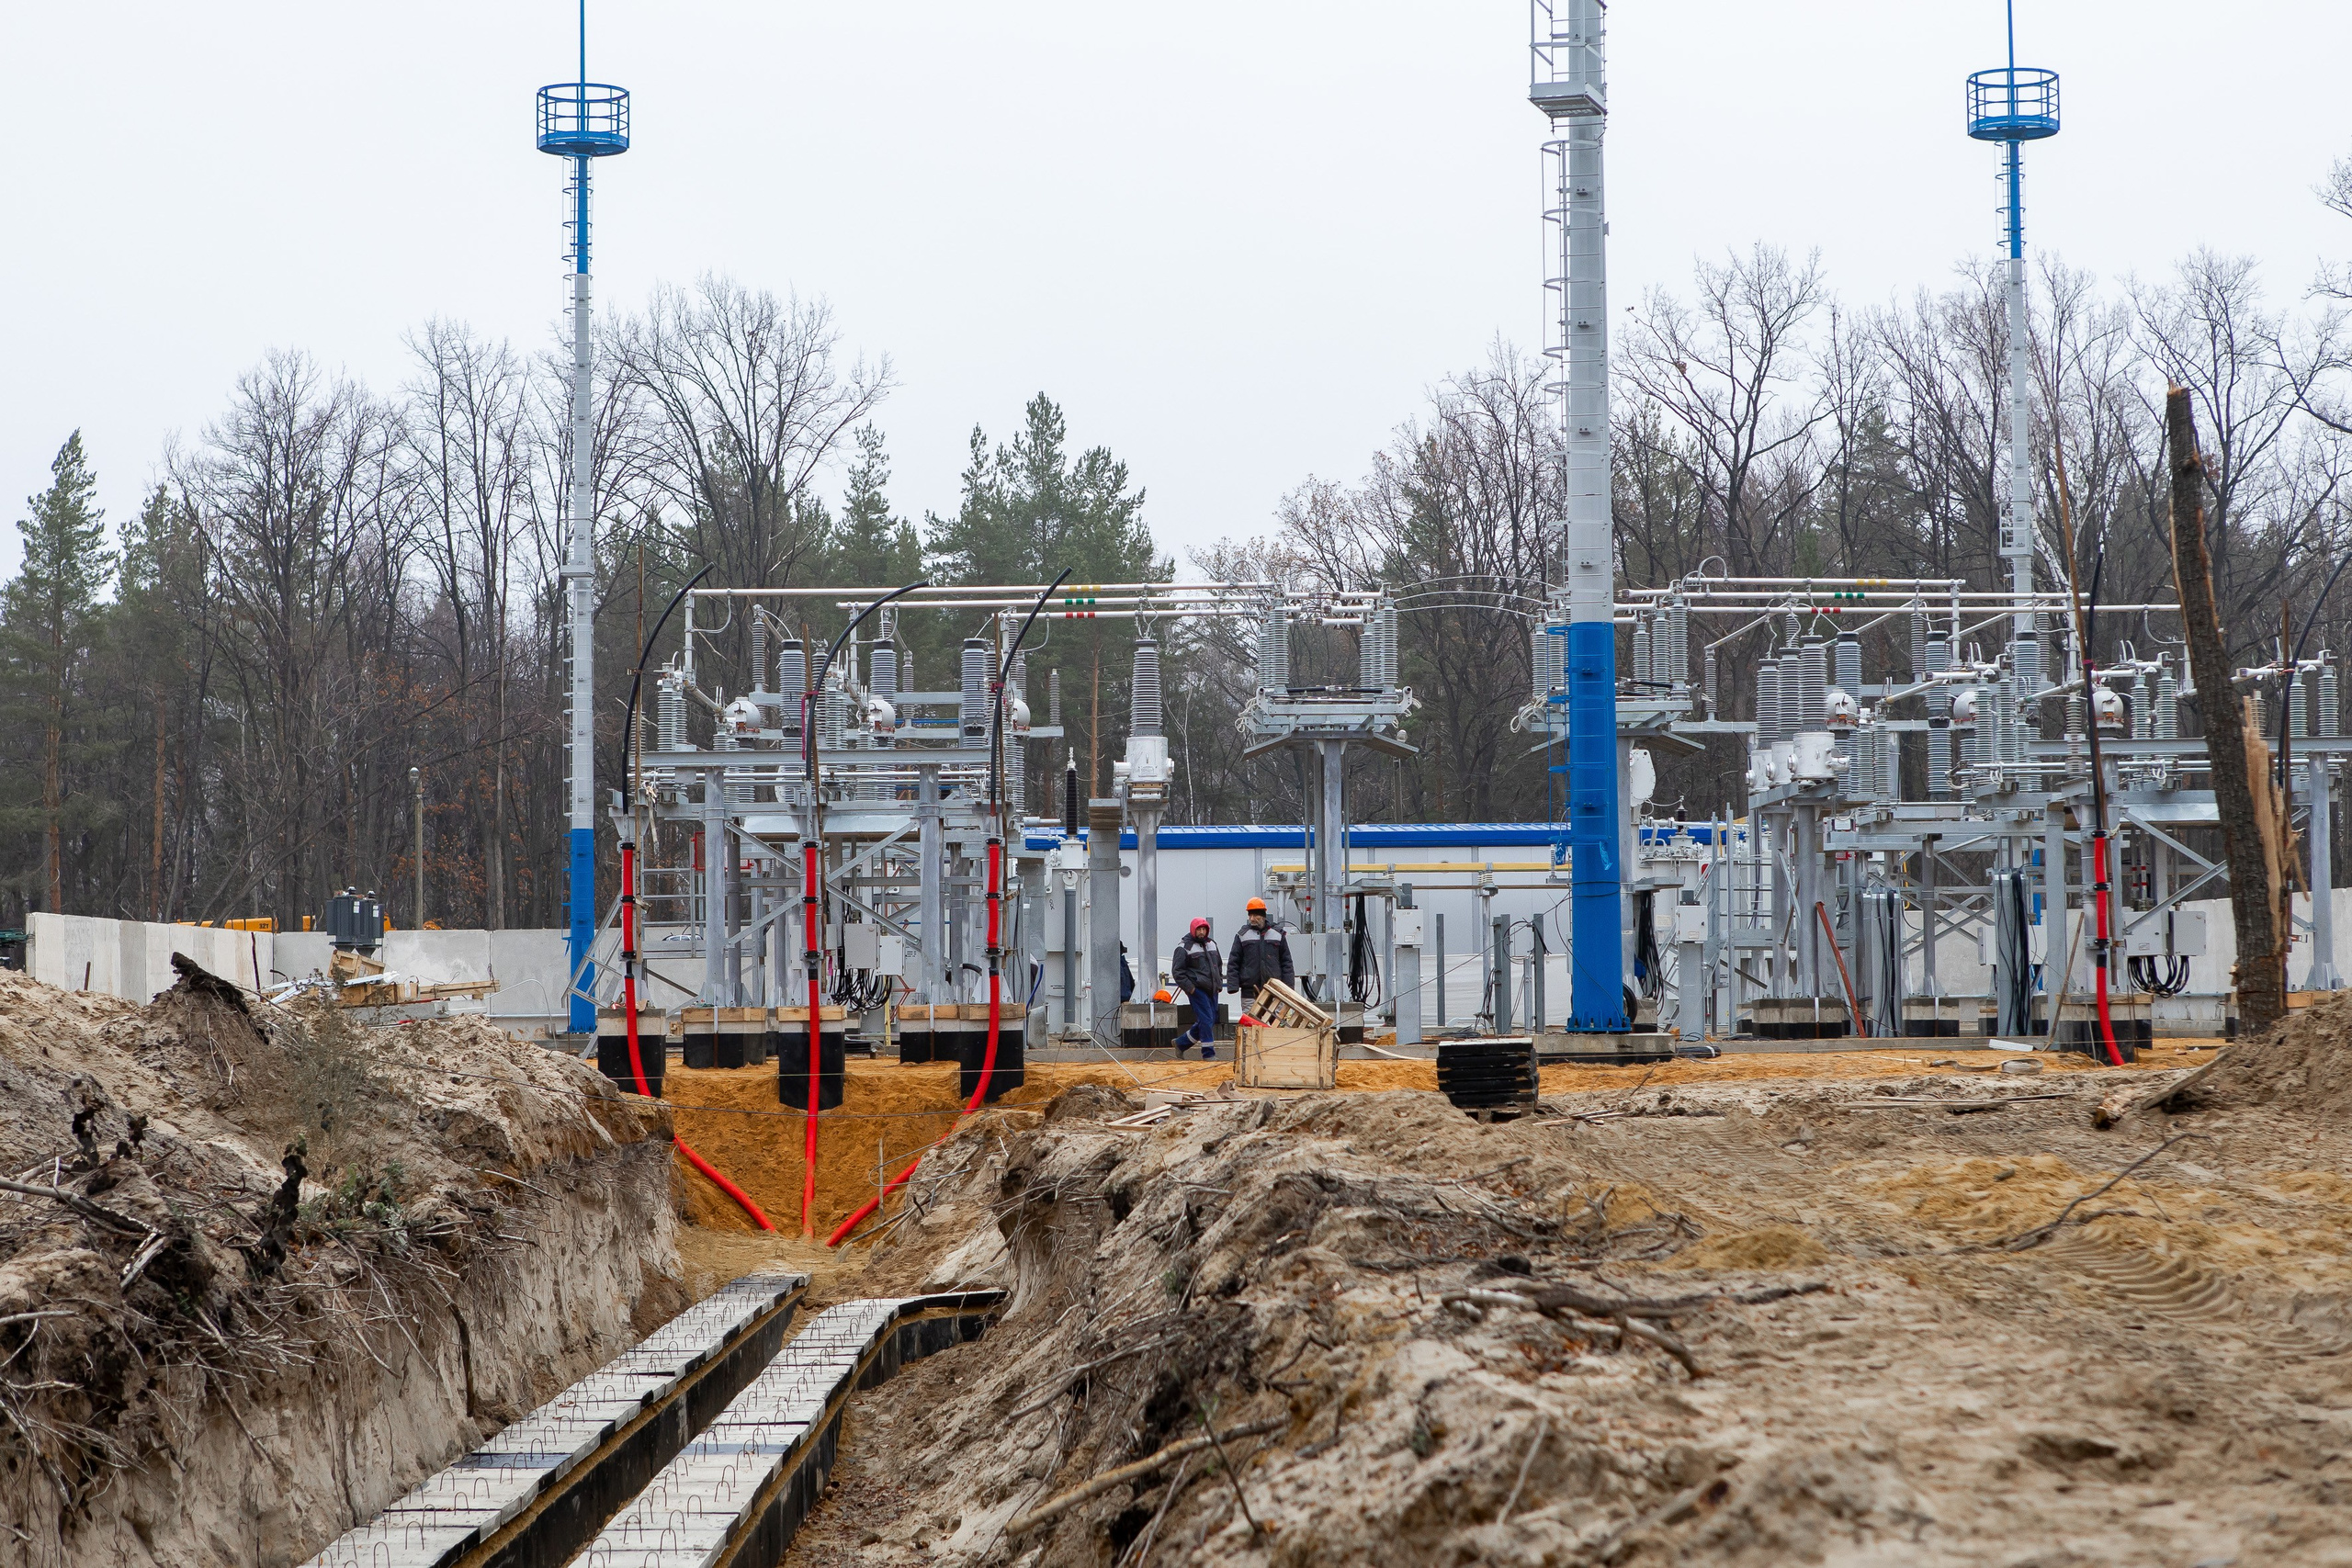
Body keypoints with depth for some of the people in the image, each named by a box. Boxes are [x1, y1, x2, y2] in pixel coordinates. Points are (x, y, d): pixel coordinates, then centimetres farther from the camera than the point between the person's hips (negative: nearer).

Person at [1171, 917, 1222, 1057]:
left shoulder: (1211, 943, 15)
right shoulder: (1185, 947, -7)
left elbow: (1218, 965, 28)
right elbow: (1177, 971, -9)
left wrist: (1218, 983, 18)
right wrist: (1189, 988, -14)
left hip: (1212, 990, 8)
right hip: (1197, 989, -8)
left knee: (1211, 1020, 9)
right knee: (1206, 1020, -12)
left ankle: (1180, 1042, 22)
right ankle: (1208, 1053, -5)